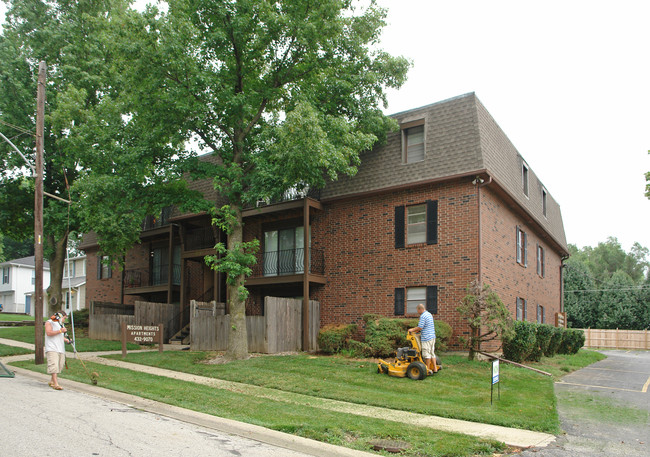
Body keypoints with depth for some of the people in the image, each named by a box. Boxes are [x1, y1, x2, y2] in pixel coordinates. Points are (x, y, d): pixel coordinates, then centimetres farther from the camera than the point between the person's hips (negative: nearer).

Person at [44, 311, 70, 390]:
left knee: (60, 366, 5)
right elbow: (49, 333, -15)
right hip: (52, 349, -8)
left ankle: (52, 381, 20)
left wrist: (67, 340, 18)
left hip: (61, 349, 8)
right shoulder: (49, 322, 1)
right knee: (54, 365, -16)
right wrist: (60, 331, -16)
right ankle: (56, 384, -21)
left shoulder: (61, 324, 26)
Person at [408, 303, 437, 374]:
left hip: (426, 338, -9)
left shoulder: (423, 316, -16)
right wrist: (416, 330, 21)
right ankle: (435, 368, 15)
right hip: (432, 337, 9)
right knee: (432, 353, 13)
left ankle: (428, 369, 6)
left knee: (427, 354, 0)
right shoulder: (429, 314, 14)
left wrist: (412, 330, -2)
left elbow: (420, 327, -18)